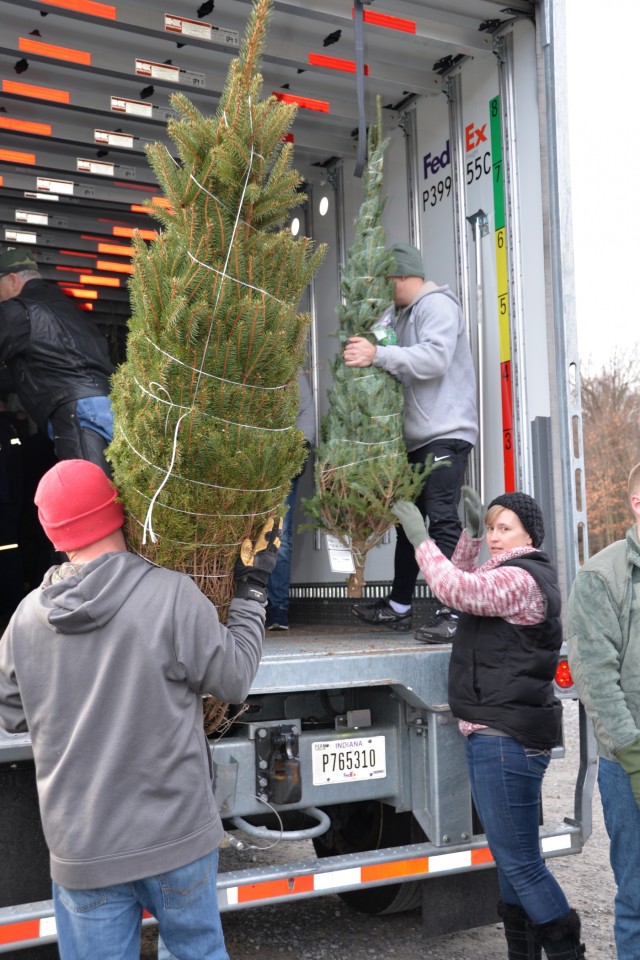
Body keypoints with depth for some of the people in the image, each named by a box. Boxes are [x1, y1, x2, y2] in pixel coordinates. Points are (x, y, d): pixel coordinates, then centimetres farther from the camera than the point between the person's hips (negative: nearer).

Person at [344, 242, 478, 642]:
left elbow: (435, 357, -22)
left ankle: (452, 612, -14)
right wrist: (370, 357, 5)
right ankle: (399, 606, 22)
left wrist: (378, 355, -27)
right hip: (418, 436, 10)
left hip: (445, 432, -10)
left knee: (443, 520, -15)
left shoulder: (437, 305, -6)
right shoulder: (408, 313, 23)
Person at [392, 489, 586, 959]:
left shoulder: (520, 579, -17)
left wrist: (421, 540, -19)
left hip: (505, 739, -11)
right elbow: (466, 585, 28)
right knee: (515, 857, 18)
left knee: (520, 863, -5)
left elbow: (459, 591, -29)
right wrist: (470, 531, 15)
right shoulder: (511, 576, 16)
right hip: (505, 737, 11)